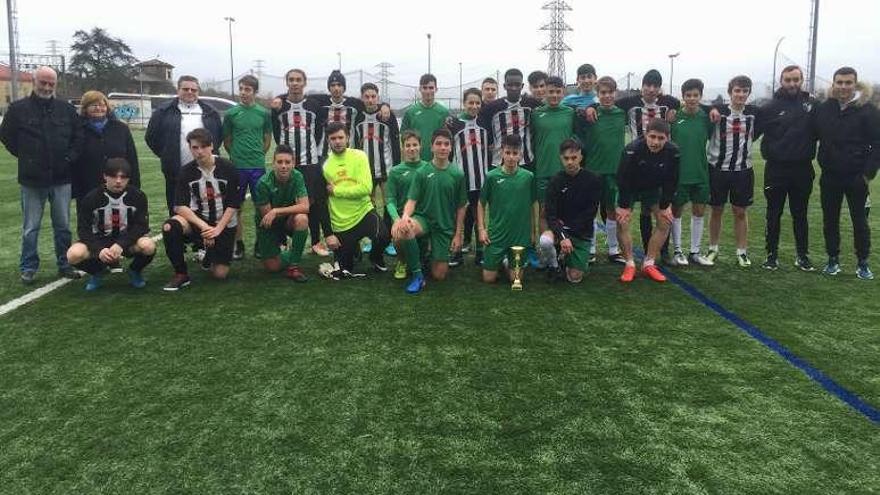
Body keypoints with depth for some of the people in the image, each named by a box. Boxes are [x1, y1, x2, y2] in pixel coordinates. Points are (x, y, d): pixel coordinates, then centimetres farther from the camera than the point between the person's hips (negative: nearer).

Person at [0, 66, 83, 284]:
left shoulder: (67, 109, 5)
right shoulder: (18, 108, 0)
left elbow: (78, 136, 10)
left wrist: (69, 158, -1)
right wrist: (25, 157, 2)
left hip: (61, 178, 2)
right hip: (32, 179, -1)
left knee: (63, 226, 9)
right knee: (30, 228, 6)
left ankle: (65, 265, 19)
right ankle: (28, 268, 15)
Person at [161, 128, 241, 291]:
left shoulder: (228, 168, -10)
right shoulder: (186, 171, -7)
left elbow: (234, 205, -8)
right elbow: (180, 206, -13)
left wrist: (218, 229, -18)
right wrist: (204, 227, -25)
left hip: (224, 223, -1)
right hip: (198, 220, 1)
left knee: (220, 274, -8)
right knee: (169, 227, -32)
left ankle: (210, 255, 30)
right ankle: (181, 275, -12)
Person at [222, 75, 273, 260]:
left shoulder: (264, 113, 2)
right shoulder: (231, 113, 0)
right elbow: (226, 141, 8)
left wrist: (258, 155, 7)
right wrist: (236, 155, 6)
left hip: (258, 166, 0)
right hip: (237, 166, 0)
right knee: (236, 207, 5)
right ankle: (238, 244, 14)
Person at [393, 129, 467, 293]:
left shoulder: (458, 175, -2)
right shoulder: (422, 172, -4)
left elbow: (461, 207, 4)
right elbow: (411, 200, -9)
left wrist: (458, 234, 1)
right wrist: (405, 216, -32)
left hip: (445, 226, 1)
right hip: (423, 218, -1)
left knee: (439, 275, -2)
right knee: (401, 231, -37)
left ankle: (434, 254, 35)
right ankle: (417, 274, -16)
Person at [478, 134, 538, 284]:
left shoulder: (528, 177, -4)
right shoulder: (492, 176, -6)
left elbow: (534, 205, 6)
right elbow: (481, 204, 3)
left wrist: (534, 231, 8)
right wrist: (481, 229, -3)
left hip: (521, 235, 1)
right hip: (496, 235, 0)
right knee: (489, 278, 3)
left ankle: (508, 263, 35)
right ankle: (500, 260, 33)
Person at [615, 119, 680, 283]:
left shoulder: (673, 152, -24)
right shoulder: (632, 150, -34)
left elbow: (671, 181, -11)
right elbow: (623, 179, -25)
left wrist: (666, 206, -8)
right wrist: (624, 206, -20)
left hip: (653, 190, 3)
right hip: (630, 189, -3)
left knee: (665, 221, -5)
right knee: (622, 222, -16)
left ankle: (649, 264, 6)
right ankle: (630, 264, -2)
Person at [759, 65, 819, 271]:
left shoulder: (812, 104, 3)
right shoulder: (770, 107, -3)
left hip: (803, 169, 2)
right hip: (776, 170, -2)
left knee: (800, 215, 11)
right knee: (774, 215, 7)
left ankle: (802, 256, 22)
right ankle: (772, 255, 18)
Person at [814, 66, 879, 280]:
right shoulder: (823, 109, 3)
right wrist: (822, 164, 0)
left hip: (856, 178, -3)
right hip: (829, 177, 3)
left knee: (859, 221, 6)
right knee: (830, 220, 10)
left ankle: (863, 263, 19)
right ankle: (833, 260, 23)